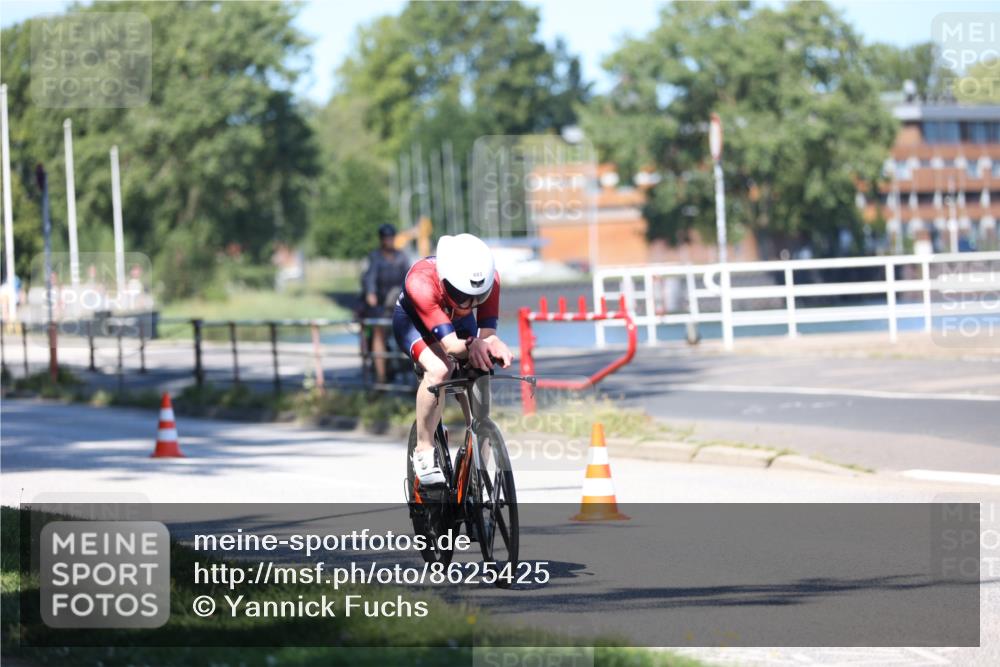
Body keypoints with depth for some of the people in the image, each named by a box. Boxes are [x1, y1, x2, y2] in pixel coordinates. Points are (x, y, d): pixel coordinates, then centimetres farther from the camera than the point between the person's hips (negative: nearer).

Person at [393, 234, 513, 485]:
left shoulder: (489, 280, -33)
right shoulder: (421, 282, -44)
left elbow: (487, 333, -33)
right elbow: (450, 344, -48)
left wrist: (492, 345, -56)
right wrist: (471, 346, -67)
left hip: (459, 323, 5)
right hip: (413, 320, -4)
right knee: (440, 369, -34)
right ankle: (424, 450, -17)